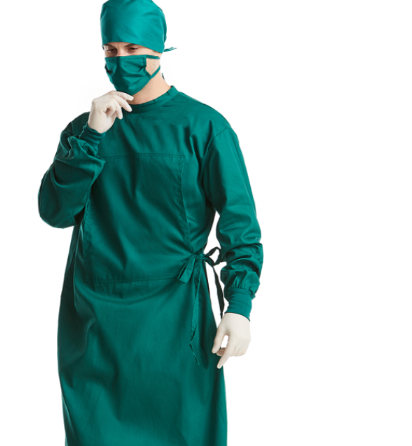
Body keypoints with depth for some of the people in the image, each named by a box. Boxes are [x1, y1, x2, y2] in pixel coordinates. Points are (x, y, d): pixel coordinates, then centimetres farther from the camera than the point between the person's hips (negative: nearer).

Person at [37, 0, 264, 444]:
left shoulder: (203, 126, -4)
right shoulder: (83, 129, 7)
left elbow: (239, 220, -5)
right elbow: (54, 212, -5)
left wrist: (239, 304, -15)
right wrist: (91, 136, -15)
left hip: (172, 319, -3)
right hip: (91, 319, 4)